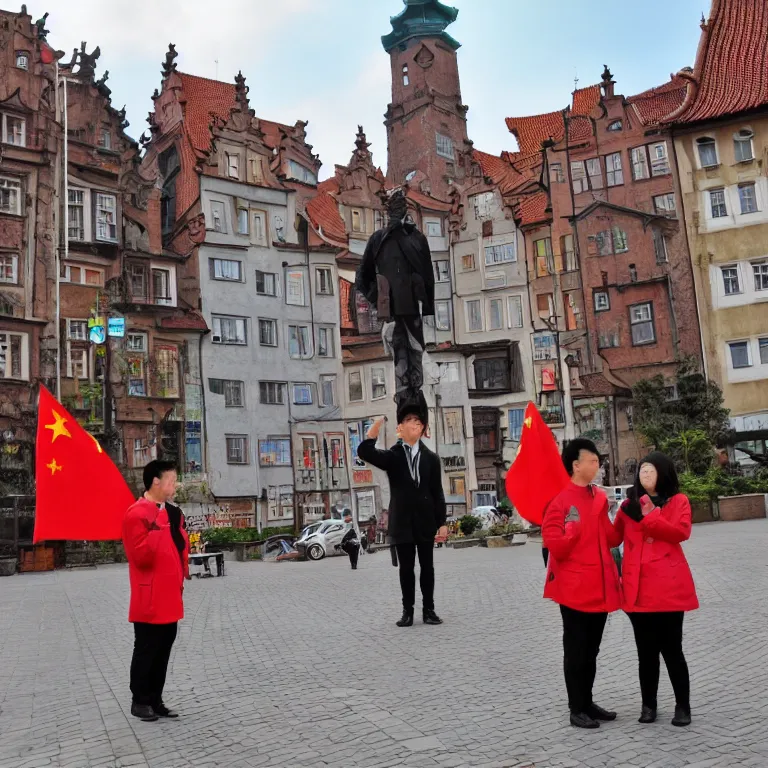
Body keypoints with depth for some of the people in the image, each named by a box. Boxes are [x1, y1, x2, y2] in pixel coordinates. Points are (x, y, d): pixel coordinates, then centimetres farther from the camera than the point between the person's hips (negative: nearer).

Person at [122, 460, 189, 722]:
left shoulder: (173, 513, 12)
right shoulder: (137, 514, -14)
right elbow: (140, 556, -21)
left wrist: (181, 580, 13)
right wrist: (154, 532, -30)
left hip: (170, 598, 8)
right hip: (150, 599, -8)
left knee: (163, 651, 14)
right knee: (146, 651, 3)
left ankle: (155, 700, 24)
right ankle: (140, 702, 17)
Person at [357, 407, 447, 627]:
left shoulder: (431, 458, 7)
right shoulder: (392, 456, 2)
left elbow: (437, 492, 6)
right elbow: (364, 451, -16)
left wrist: (442, 522, 2)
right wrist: (379, 422, -23)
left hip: (425, 521, 1)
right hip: (402, 522, -1)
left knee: (427, 567, 6)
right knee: (406, 568, 4)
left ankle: (429, 609, 14)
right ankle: (408, 611, 12)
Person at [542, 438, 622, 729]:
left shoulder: (600, 498, 10)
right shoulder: (560, 499, -14)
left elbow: (611, 539, 10)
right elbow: (555, 544, -19)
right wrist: (577, 531, -14)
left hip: (600, 586, 7)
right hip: (575, 587, -7)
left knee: (592, 649, 16)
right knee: (576, 649, 3)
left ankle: (588, 702, 28)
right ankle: (576, 709, 13)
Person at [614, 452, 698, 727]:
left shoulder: (678, 501, 2)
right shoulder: (630, 504, 12)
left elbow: (681, 532, -14)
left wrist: (651, 516, -20)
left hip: (668, 585, -3)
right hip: (638, 586, 3)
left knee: (671, 648, 3)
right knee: (646, 650, 11)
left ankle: (683, 706, 16)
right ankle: (648, 704, 21)